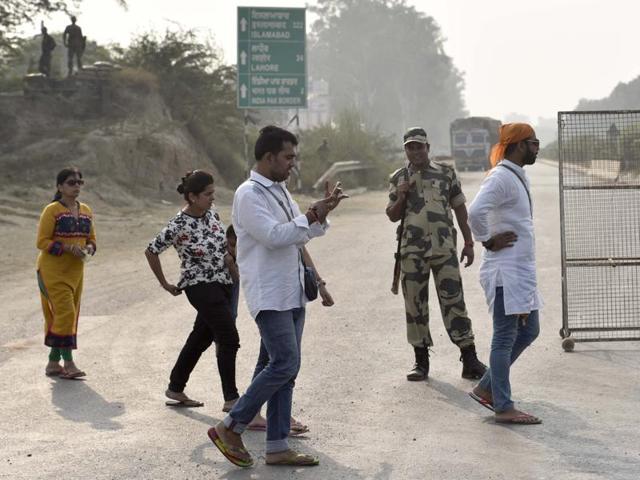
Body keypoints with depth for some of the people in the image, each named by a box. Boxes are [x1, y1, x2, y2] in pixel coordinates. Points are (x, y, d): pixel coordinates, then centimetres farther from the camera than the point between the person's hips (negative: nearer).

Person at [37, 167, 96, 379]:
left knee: (69, 316, 9)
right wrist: (68, 247, -22)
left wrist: (89, 248, -6)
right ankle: (68, 362, -10)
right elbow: (42, 241, -12)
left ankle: (53, 362, 18)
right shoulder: (52, 210, -9)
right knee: (65, 313, -13)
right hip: (53, 270, -7)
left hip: (75, 271, 7)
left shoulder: (86, 211, 10)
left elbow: (91, 239, 18)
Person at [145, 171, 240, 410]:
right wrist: (166, 285, -1)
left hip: (222, 283, 8)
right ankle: (231, 398, -5)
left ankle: (175, 388, 30)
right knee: (229, 339, -12)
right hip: (201, 287, -8)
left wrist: (228, 256, 5)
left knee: (201, 337, 16)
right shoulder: (178, 226, -17)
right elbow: (151, 251, -8)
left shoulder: (211, 213, 3)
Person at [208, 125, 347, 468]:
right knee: (285, 364, -15)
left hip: (292, 293, 9)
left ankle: (277, 446, 10)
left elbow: (303, 233, 22)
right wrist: (311, 215, -15)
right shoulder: (249, 194, -12)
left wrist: (323, 212, 4)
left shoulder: (279, 191, 16)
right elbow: (273, 235, -22)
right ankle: (230, 428, -4)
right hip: (269, 295, -9)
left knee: (285, 368, 7)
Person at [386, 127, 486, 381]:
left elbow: (460, 208, 10)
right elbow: (392, 216, 10)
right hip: (412, 251, 1)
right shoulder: (399, 178, 8)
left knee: (454, 300, -4)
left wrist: (468, 243, 7)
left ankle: (469, 360, -2)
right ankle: (421, 360, 14)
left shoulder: (446, 173, 6)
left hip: (445, 248, -1)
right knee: (415, 304, 4)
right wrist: (402, 196, -9)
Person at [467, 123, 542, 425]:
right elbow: (475, 212, -32)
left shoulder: (517, 177, 15)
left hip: (521, 272, 10)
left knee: (528, 331, 15)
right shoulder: (501, 178, -17)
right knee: (505, 338, -4)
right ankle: (503, 407, 2)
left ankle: (486, 389, 22)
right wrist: (488, 241, -19)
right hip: (505, 272, -10)